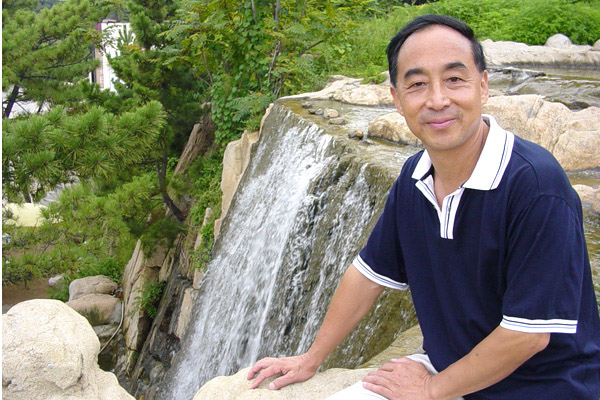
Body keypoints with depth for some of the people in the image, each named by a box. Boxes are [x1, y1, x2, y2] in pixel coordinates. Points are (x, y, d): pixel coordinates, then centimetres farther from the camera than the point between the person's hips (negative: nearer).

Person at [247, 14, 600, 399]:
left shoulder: (537, 184, -24)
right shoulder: (414, 177, -3)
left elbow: (529, 333, -22)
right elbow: (370, 274, 8)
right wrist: (311, 359, 13)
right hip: (447, 369, 6)